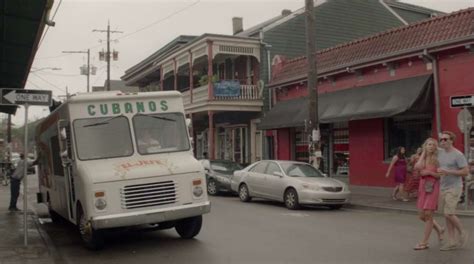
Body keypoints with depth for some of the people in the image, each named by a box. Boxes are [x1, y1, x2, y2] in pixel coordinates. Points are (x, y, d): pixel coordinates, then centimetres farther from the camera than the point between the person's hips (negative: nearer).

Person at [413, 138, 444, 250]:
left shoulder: (437, 159, -4)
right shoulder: (422, 158, 8)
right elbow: (418, 167, -13)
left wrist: (430, 172, -18)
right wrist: (423, 153, -6)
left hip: (433, 188, -5)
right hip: (423, 187, 5)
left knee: (428, 215, -6)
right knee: (422, 216, 9)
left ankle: (424, 242, 3)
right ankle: (439, 229, 36)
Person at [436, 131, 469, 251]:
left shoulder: (458, 155, -13)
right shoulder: (439, 152, 6)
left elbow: (466, 172, -17)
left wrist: (447, 171, -22)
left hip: (454, 188, -7)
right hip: (443, 187, 7)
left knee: (448, 214, -12)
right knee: (447, 215, 7)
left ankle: (462, 232, 14)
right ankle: (452, 242, 13)